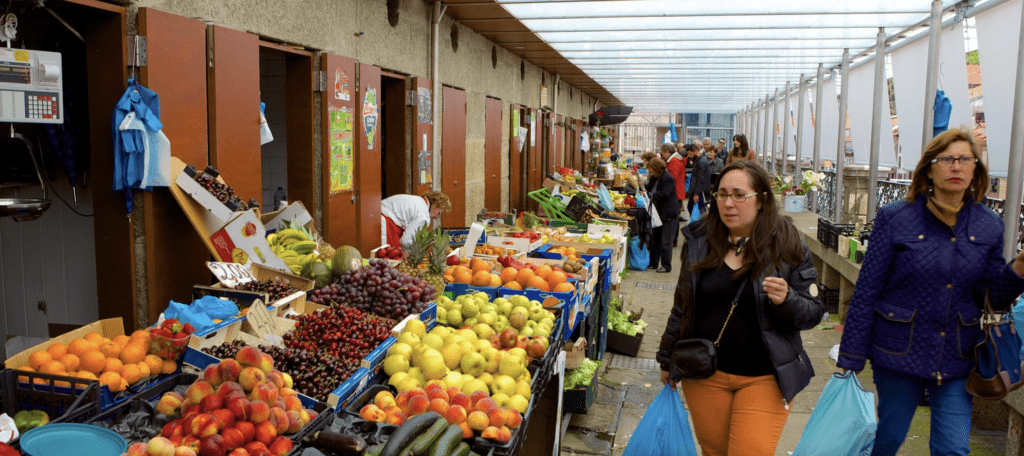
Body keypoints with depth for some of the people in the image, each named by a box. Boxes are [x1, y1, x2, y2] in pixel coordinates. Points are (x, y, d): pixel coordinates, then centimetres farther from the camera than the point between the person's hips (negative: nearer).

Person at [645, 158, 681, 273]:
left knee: (666, 241, -5)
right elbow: (650, 189, 18)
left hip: (668, 214, -10)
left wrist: (649, 195, -29)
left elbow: (664, 194, -26)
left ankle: (666, 266, 2)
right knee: (655, 239, 15)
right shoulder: (655, 178, 9)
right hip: (659, 212, 10)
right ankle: (653, 263, 24)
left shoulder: (668, 178, -18)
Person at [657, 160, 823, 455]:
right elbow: (682, 306, 11)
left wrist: (786, 300, -25)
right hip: (705, 375, 3)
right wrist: (667, 358, 15)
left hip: (763, 378, -3)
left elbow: (813, 312, -4)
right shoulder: (699, 242, 2)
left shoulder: (787, 248, -6)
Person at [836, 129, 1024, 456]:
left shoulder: (989, 227, 3)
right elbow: (867, 290, -7)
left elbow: (991, 298, 4)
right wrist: (851, 358, -8)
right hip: (900, 352, -2)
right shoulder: (895, 218, -8)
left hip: (957, 356, 3)